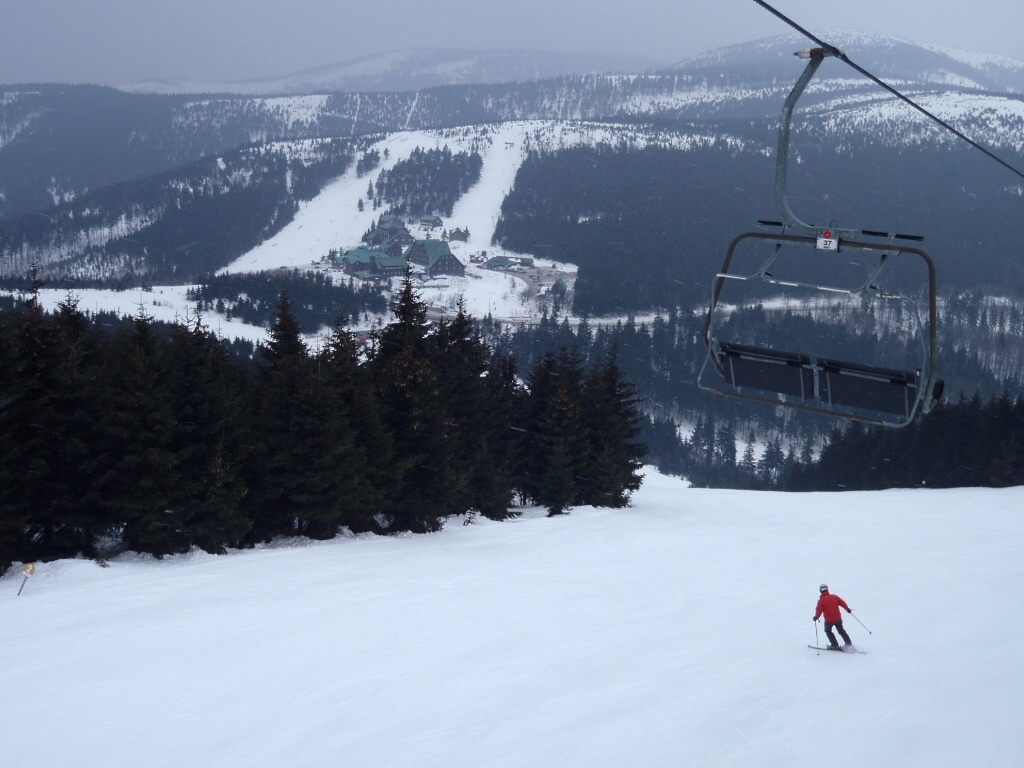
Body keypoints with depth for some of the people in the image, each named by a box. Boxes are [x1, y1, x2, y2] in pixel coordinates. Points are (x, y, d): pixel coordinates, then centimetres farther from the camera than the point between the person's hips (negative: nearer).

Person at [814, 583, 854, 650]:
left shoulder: (821, 600, -11)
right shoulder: (834, 597, -1)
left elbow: (819, 610, -12)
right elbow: (842, 602, 4)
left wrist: (816, 617, 4)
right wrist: (847, 609, 19)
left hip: (829, 620, -3)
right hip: (838, 618, 3)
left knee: (828, 631, 21)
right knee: (841, 631, 21)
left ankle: (835, 645, 16)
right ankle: (849, 644, 19)